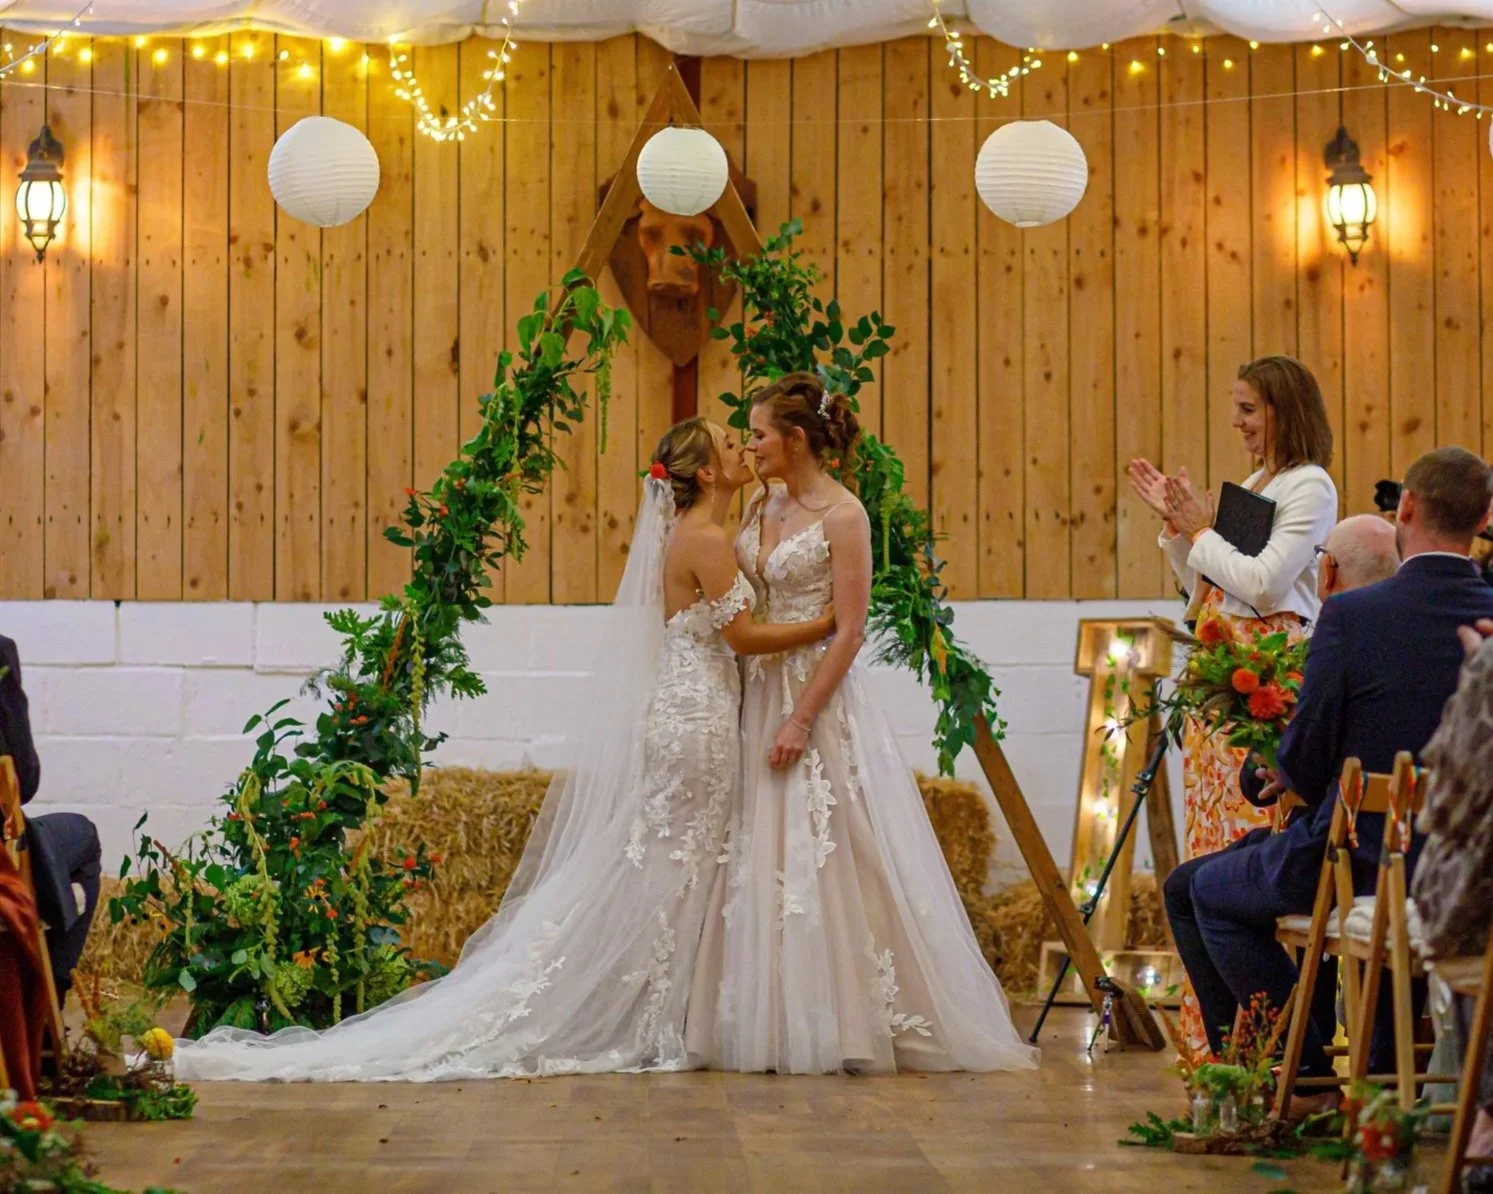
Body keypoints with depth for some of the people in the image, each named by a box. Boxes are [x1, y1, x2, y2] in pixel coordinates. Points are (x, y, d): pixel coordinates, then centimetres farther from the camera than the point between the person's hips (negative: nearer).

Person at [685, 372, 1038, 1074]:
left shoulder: (841, 515, -11)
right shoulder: (763, 506, 11)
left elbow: (849, 631, -15)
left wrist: (801, 719, -18)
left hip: (820, 698, -7)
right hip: (763, 693, 8)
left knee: (825, 859, -5)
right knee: (763, 864, 7)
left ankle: (845, 1027, 2)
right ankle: (781, 1024, 13)